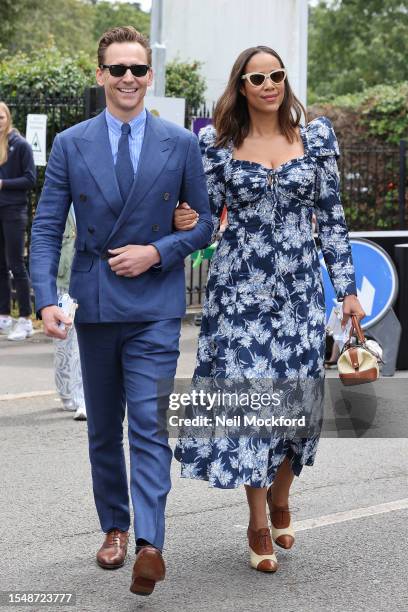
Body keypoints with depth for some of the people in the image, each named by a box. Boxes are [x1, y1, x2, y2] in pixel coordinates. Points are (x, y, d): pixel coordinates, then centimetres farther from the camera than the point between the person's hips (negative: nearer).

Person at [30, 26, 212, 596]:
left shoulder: (181, 144, 1)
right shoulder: (70, 145, 2)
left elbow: (205, 222, 6)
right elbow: (47, 228, 0)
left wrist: (156, 252, -11)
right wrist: (46, 298, -13)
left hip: (155, 306, -2)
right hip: (94, 306, 2)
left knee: (150, 425, -12)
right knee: (103, 429, 14)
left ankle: (149, 544, -16)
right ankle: (114, 528, 29)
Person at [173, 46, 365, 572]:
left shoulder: (316, 138, 5)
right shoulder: (218, 144, 1)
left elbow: (331, 217, 7)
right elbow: (207, 215, 5)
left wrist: (347, 287, 4)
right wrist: (187, 221, -19)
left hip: (300, 288, 2)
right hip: (240, 288, -2)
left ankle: (280, 501, 26)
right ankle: (259, 527, 6)